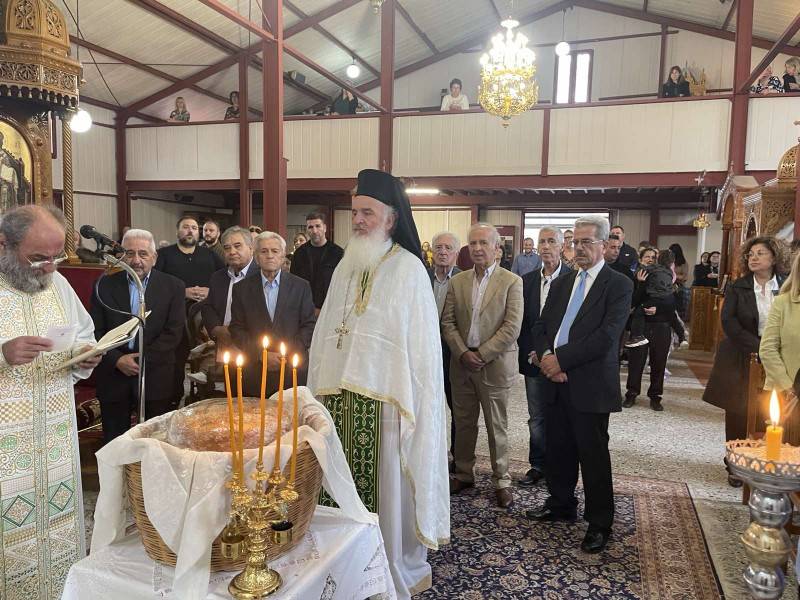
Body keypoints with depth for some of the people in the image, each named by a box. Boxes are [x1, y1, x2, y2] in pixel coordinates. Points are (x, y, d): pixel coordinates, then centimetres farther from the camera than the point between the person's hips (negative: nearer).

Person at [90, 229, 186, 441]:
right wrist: (117, 360, -12)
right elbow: (95, 331, 2)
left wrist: (142, 360, -12)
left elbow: (174, 332, -6)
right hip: (113, 379, 2)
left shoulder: (172, 286, -1)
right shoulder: (105, 286, 4)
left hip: (155, 380, -1)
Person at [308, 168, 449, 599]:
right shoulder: (346, 265, 10)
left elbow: (420, 345, -7)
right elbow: (327, 334, 12)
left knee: (385, 489, 5)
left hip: (381, 399, -5)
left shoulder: (408, 269, -7)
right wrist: (322, 390, 9)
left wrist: (405, 402, -11)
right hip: (338, 396, 5)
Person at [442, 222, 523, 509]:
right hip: (462, 363, 4)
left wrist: (482, 354, -13)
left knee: (497, 426, 6)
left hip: (495, 364, -3)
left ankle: (502, 482, 21)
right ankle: (464, 473, 30)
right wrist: (463, 353, -8)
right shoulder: (457, 281, 7)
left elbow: (512, 327, -11)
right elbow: (447, 322, 5)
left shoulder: (511, 281, -5)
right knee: (463, 423, 14)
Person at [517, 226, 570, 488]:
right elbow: (520, 321, 9)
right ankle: (538, 465, 25)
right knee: (536, 418, 11)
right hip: (534, 359, 4)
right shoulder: (527, 280, 7)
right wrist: (530, 353, -1)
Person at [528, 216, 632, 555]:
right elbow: (541, 327, 10)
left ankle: (599, 523, 20)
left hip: (591, 385, -6)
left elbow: (606, 336, -17)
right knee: (558, 449, 16)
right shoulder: (561, 283, 14)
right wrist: (546, 356, -10)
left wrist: (560, 359, -17)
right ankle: (561, 504, 36)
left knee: (593, 454, 4)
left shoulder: (618, 285, -6)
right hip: (557, 380, 6)